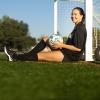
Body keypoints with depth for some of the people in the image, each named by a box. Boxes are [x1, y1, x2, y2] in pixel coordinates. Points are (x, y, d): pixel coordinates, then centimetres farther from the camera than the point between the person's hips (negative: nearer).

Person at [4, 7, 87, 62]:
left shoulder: (80, 29, -16)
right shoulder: (77, 27, 14)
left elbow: (78, 48, -22)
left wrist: (62, 45, -19)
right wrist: (61, 45, 5)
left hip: (71, 55, -10)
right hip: (66, 52, 10)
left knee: (39, 55, -12)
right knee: (45, 39, 11)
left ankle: (15, 57, 2)